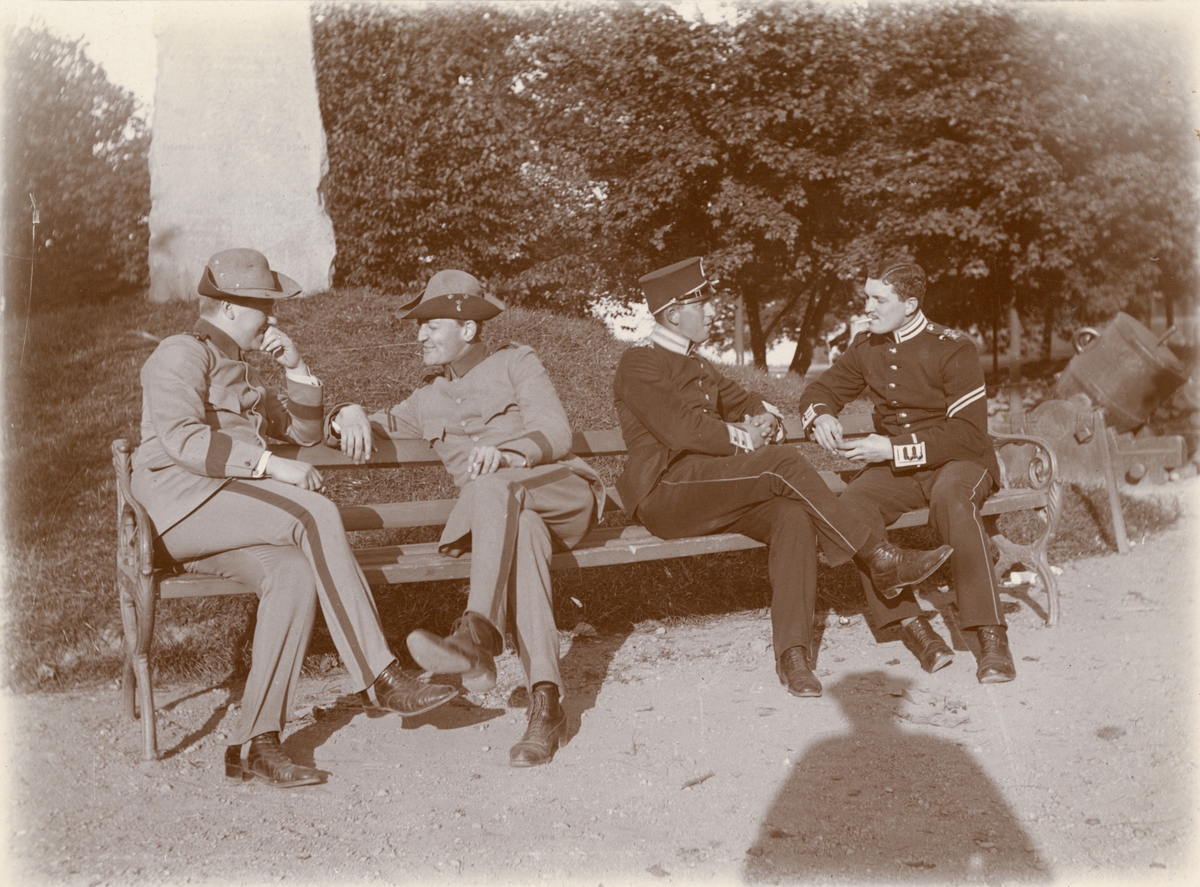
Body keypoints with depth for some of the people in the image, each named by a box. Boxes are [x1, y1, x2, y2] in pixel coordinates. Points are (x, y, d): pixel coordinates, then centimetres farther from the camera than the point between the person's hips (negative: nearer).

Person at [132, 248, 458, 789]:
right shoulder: (181, 354, 1)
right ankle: (382, 678, -27)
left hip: (231, 514, 8)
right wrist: (270, 465, -25)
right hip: (181, 505, -8)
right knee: (316, 516, -29)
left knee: (294, 574, -26)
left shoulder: (240, 372, 29)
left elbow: (305, 432, 30)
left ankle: (256, 744, -30)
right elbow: (182, 439, -17)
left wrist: (296, 368, 14)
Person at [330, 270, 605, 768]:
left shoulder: (516, 363, 13)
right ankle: (545, 700, -48)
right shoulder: (426, 400, 27)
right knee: (522, 534, -36)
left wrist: (504, 453, -22)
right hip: (504, 515, 2)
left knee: (493, 487, -36)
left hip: (565, 490, -2)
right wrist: (352, 414, -1)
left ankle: (479, 633, -52)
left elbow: (555, 434, -1)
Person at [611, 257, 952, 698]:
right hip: (664, 493, -8)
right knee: (784, 464, -27)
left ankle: (793, 653, -30)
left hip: (710, 496, 8)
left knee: (793, 516, -24)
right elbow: (680, 428, -18)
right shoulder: (637, 365, -4)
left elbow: (745, 403, 25)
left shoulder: (698, 366, 25)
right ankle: (880, 558, -20)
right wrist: (743, 438, -9)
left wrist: (765, 418, 1)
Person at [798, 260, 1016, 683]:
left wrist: (894, 448, -23)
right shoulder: (866, 347, 6)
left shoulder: (953, 349, -11)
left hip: (958, 461, -4)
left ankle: (992, 635, -34)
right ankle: (911, 623, -22)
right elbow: (822, 388, 19)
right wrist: (821, 414, -7)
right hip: (895, 468, 4)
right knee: (850, 508, -28)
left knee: (951, 498, -40)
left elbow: (969, 434, -16)